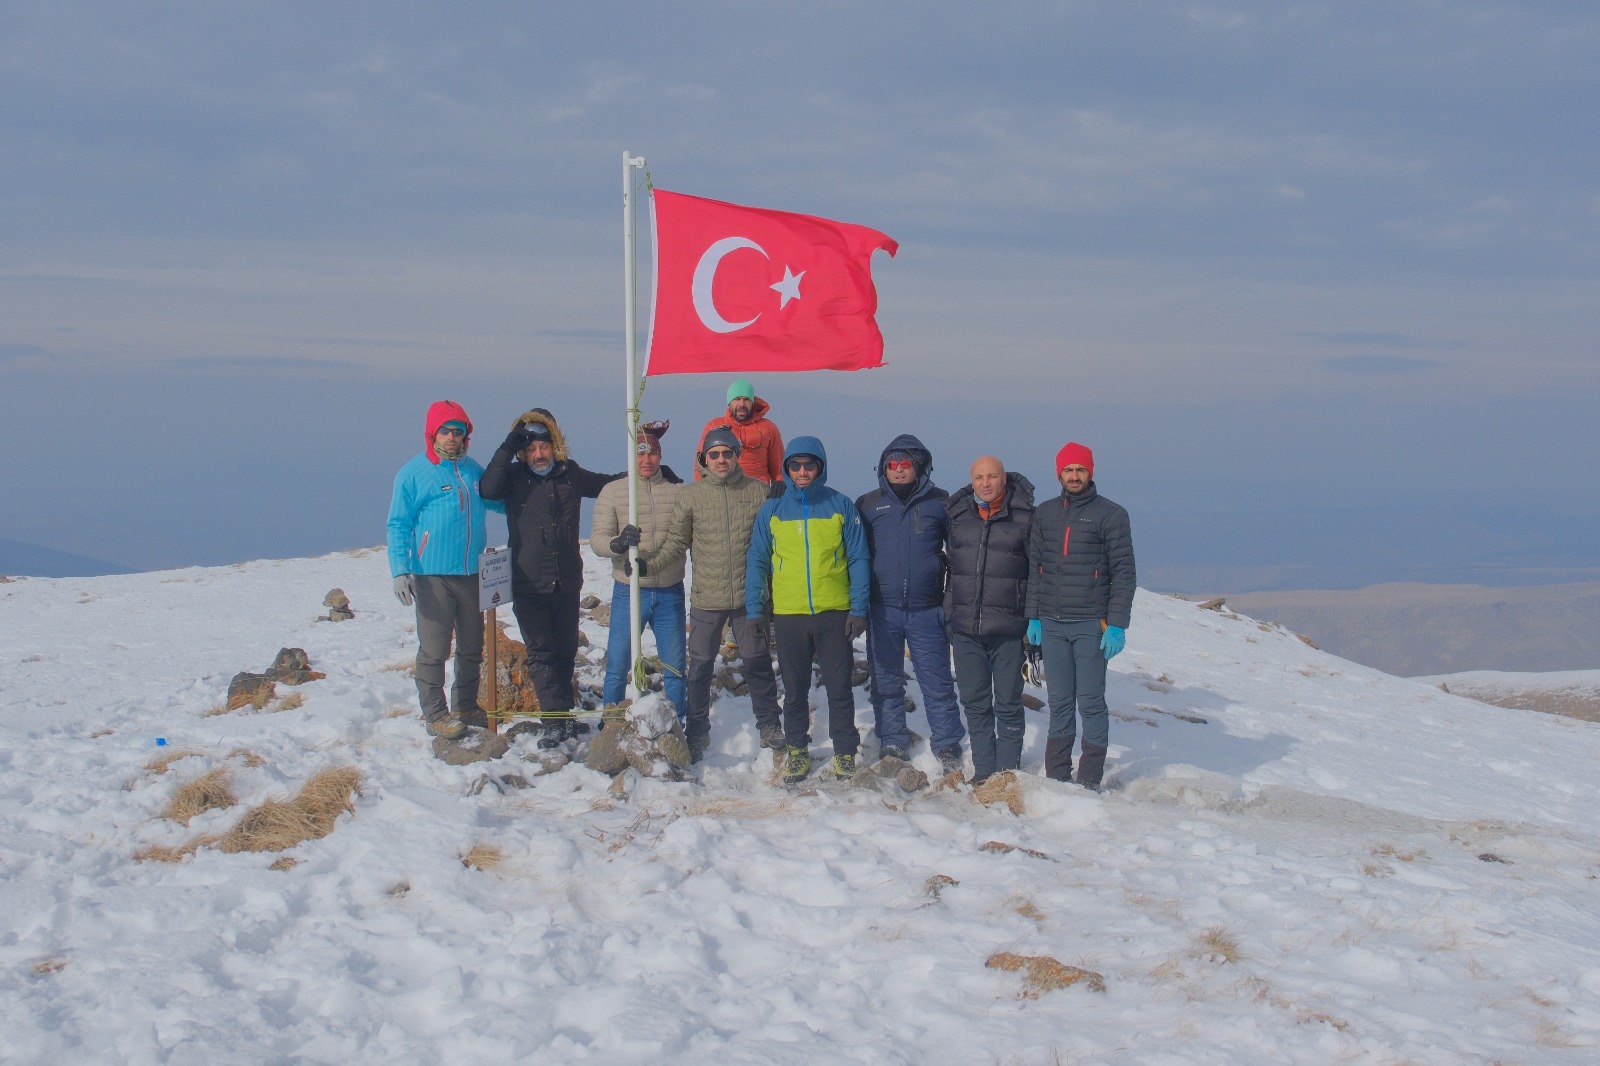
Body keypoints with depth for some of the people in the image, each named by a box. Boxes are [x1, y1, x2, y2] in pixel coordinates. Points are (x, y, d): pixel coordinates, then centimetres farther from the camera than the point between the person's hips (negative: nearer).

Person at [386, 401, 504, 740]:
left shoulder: (473, 469, 10)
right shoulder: (414, 473, -6)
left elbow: (496, 501, 29)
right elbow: (398, 526, -7)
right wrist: (400, 571, -15)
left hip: (472, 573, 6)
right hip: (433, 576, -6)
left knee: (472, 648, 13)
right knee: (434, 649, -2)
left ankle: (466, 706, 27)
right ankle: (434, 713, 8)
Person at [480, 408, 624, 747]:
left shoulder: (571, 475, 5)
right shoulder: (514, 476, -3)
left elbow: (609, 484, 22)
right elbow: (488, 490, -24)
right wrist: (508, 448, -26)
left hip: (567, 583, 4)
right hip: (528, 585, -4)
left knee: (565, 650, 12)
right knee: (541, 652, -3)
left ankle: (562, 716, 22)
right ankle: (554, 718, -4)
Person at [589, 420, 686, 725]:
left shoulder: (677, 490, 1)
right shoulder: (613, 492, -1)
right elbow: (597, 539, -9)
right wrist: (617, 543, -29)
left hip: (670, 593, 1)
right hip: (629, 592, -1)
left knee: (675, 667, 9)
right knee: (617, 667, 3)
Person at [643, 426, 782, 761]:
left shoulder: (757, 491, 0)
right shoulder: (691, 495, -2)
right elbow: (676, 542, 0)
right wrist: (650, 561, -17)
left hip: (750, 597, 0)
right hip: (706, 598, 0)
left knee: (758, 664, 10)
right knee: (700, 666, 5)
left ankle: (769, 727, 24)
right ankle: (697, 732, 18)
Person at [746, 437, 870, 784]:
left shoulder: (841, 506, 0)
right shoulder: (772, 510, 4)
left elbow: (858, 559, 1)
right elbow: (757, 561, 7)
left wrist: (859, 608, -5)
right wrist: (754, 610, 0)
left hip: (834, 613, -1)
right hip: (788, 614, 1)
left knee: (839, 687, 4)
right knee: (795, 689, 10)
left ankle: (845, 752, 14)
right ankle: (797, 751, 22)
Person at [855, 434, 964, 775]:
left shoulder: (940, 502, 2)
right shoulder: (868, 504, 6)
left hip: (927, 610, -2)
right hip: (882, 611, 2)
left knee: (937, 683, 1)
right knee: (886, 683, 9)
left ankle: (947, 747, 11)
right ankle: (892, 744, 20)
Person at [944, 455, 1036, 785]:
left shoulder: (1024, 518, -3)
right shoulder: (955, 514, 5)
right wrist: (945, 613, 16)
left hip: (1007, 629, -3)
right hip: (964, 627, 3)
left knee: (1007, 704, 4)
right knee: (974, 704, 8)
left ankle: (1008, 772, 14)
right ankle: (983, 771, 17)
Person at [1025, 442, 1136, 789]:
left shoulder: (1110, 514, -2)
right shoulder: (1044, 513, 11)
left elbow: (1123, 573, -5)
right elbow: (1034, 567, 13)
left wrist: (1117, 624, -11)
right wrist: (1033, 617, 6)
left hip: (1091, 625, -4)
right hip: (1051, 625, 4)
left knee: (1091, 702, -3)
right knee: (1059, 703, 7)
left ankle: (1090, 780, 2)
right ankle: (1057, 777, 12)